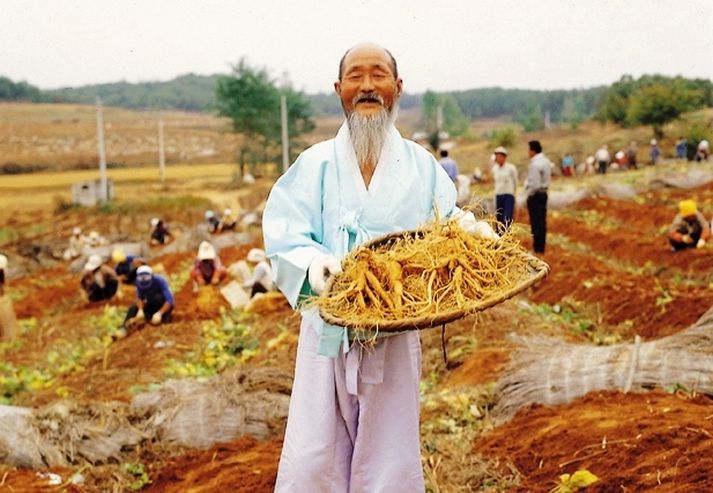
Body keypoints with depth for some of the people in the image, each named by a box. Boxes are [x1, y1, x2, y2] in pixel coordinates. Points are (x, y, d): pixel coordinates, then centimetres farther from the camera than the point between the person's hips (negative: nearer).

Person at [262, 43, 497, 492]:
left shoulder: (423, 167, 6)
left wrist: (470, 230, -18)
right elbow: (283, 239, -5)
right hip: (329, 332, 0)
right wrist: (315, 264, -26)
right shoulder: (315, 165, 2)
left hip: (396, 337, 1)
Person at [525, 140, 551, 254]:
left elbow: (534, 184, -24)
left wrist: (529, 194, -9)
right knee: (542, 222, 13)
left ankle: (537, 248, 0)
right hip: (543, 193, 9)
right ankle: (541, 248, 19)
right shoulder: (545, 161, 9)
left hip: (535, 195, -9)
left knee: (536, 223, -3)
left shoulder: (535, 164, -21)